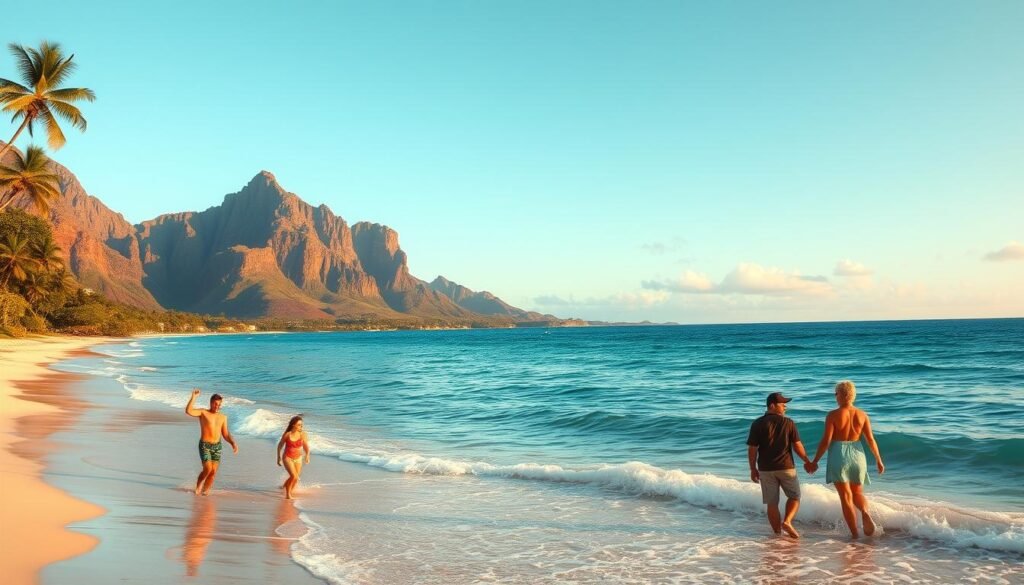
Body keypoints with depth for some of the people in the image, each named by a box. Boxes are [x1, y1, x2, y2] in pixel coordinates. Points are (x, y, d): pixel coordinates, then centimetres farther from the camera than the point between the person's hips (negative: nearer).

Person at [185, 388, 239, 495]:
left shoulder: (223, 417, 11)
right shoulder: (203, 412, -1)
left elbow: (225, 434, 12)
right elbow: (188, 411, -19)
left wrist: (233, 443, -2)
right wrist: (193, 397, -24)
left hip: (217, 446, 4)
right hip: (205, 445, -4)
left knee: (213, 471, -1)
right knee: (207, 469, -14)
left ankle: (205, 491, 14)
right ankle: (198, 487, 12)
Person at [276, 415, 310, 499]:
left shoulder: (303, 434, -9)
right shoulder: (287, 434, -13)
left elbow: (306, 446, -2)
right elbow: (280, 445, 2)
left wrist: (307, 455, -19)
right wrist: (278, 457, 6)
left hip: (298, 459, 3)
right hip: (288, 458, -3)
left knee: (296, 478, 10)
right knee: (294, 476, -19)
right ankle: (287, 494, 1)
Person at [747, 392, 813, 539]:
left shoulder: (757, 424, -4)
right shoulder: (788, 423, -5)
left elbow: (752, 449, -6)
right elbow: (797, 446, -4)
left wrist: (753, 469, 4)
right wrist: (807, 461, 11)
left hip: (766, 469, 1)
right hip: (786, 467, -1)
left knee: (772, 503, 9)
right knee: (794, 496, 17)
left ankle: (778, 533, 13)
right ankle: (787, 521, -3)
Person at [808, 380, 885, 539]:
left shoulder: (833, 415, -9)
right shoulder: (862, 415, 2)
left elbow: (826, 441, -11)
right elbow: (871, 440, 1)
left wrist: (814, 461, -3)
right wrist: (879, 460, 13)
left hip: (839, 456, -3)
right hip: (857, 455, 3)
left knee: (846, 496, 4)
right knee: (857, 492, 20)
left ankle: (855, 534, 2)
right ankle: (865, 513, -11)